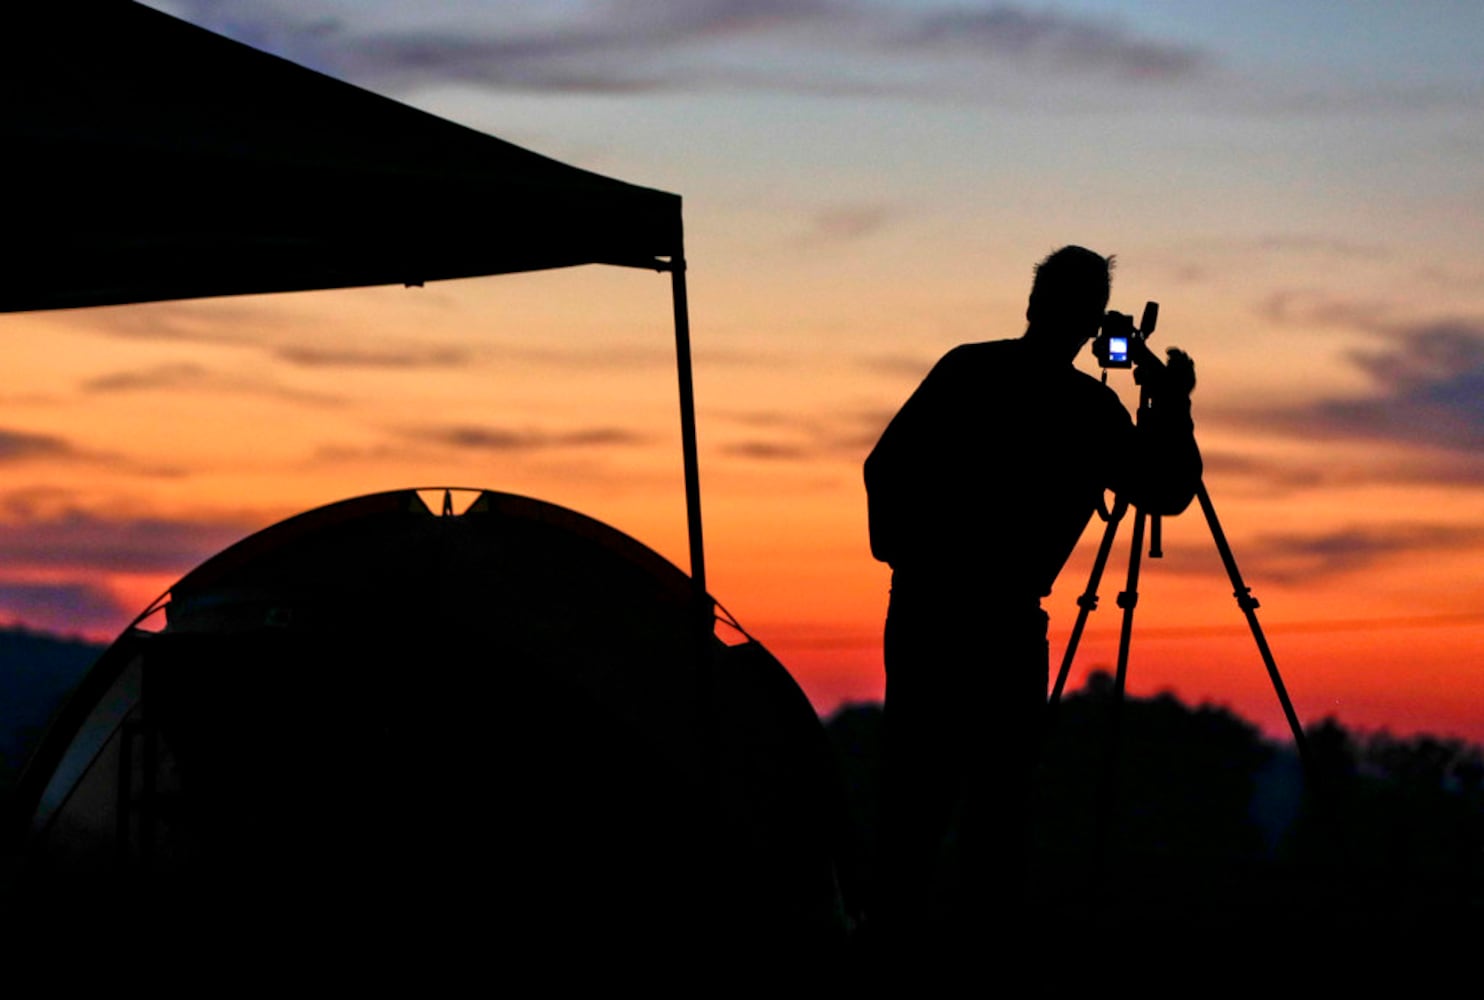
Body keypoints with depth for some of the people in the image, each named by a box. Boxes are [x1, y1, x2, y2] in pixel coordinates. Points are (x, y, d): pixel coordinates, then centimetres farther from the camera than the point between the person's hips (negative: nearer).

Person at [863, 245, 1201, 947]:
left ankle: (898, 915, 11)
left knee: (916, 769, 9)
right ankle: (985, 903, -2)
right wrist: (1172, 403, 13)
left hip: (918, 601, 5)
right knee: (998, 772, 2)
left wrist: (900, 554, 17)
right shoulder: (1087, 408, -7)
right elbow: (1166, 491, 3)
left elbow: (883, 464, 8)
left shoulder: (963, 369, 5)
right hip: (999, 618, -5)